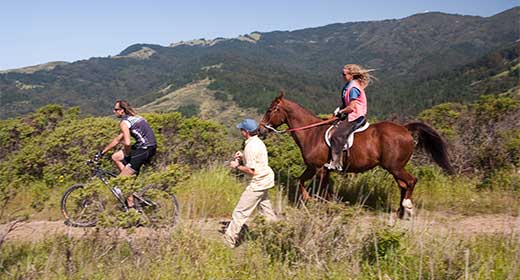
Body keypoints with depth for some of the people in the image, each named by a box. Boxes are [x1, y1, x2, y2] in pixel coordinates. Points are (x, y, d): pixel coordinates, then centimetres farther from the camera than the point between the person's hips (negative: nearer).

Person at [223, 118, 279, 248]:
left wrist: (237, 166, -10)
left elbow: (251, 171, -23)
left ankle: (229, 240, 0)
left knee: (240, 211, -5)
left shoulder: (251, 146, -21)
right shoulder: (258, 142, 9)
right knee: (265, 208, 20)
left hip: (257, 183, -10)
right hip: (264, 181, 10)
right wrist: (242, 157, 10)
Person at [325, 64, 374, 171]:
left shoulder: (353, 88, -18)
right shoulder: (349, 85, 13)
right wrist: (340, 109, 8)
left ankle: (336, 163, -16)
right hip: (352, 116, 11)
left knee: (338, 135, -17)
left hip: (356, 117, -11)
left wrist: (340, 112, -7)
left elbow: (351, 107, -21)